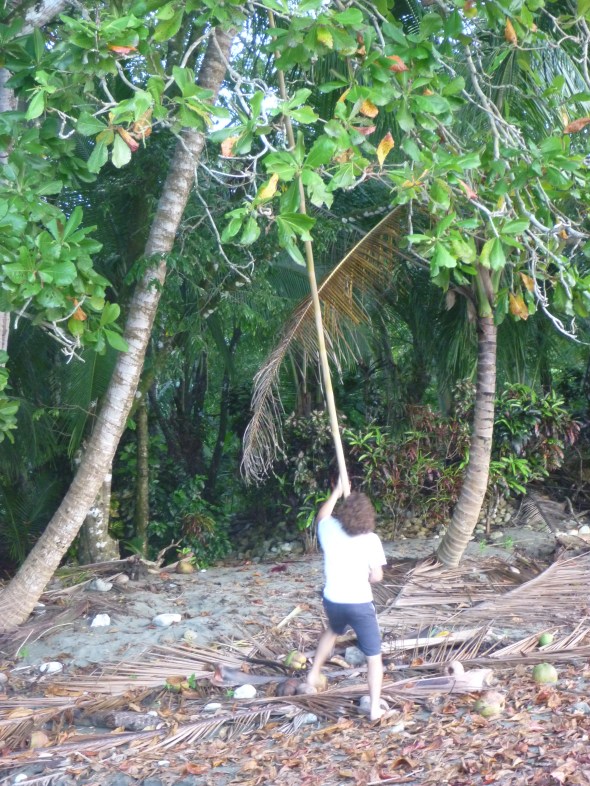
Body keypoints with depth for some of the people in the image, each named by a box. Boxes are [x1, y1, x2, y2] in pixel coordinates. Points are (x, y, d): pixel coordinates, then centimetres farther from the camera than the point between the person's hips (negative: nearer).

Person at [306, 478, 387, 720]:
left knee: (333, 631, 38)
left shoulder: (330, 530, -5)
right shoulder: (371, 539, -13)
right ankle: (375, 707, 8)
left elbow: (322, 515, 19)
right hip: (360, 603, -4)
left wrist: (337, 491, 27)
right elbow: (377, 576, -11)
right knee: (374, 656, 9)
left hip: (333, 601, 4)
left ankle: (314, 672, 45)